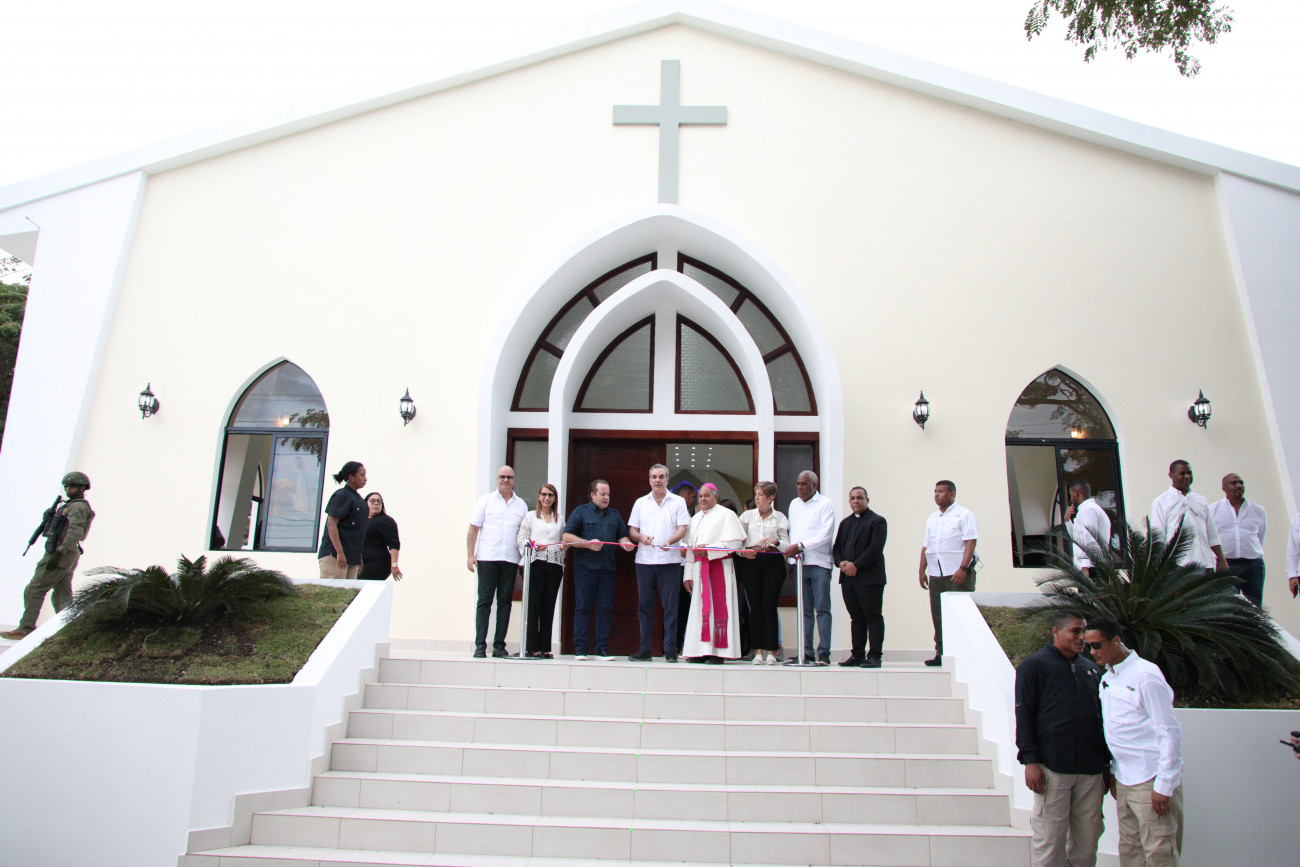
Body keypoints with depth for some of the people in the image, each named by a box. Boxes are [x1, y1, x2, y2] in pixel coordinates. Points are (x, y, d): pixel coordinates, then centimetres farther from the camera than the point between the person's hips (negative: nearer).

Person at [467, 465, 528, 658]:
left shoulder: (521, 505, 13)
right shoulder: (485, 501, 7)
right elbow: (473, 529, 4)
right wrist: (470, 555, -4)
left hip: (510, 560, 2)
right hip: (487, 558, -2)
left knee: (505, 602, 3)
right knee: (484, 601, -3)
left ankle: (499, 645, 8)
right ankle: (480, 645, 0)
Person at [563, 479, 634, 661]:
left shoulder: (615, 515, 19)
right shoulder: (580, 512, 7)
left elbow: (622, 536, 20)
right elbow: (567, 536, -1)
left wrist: (626, 543, -4)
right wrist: (588, 544, -12)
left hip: (608, 568, 4)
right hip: (584, 566, -3)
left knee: (606, 608, 2)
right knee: (582, 607, -3)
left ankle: (601, 649, 7)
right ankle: (580, 649, 2)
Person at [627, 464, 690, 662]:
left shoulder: (678, 502, 7)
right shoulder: (640, 503, 14)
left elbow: (682, 529, -1)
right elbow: (631, 530, 11)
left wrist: (669, 542, -20)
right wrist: (641, 537, -11)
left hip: (669, 560, -2)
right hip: (644, 560, 3)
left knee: (670, 607, -3)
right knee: (644, 606, 4)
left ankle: (670, 650, 2)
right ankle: (645, 650, 10)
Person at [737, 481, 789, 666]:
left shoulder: (780, 518, 8)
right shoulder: (747, 516, 13)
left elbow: (787, 545, 3)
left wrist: (775, 541, -16)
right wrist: (742, 552, -8)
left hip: (773, 562, -1)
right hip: (750, 562, 1)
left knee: (769, 607, -4)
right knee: (755, 607, -1)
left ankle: (771, 651, 1)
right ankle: (758, 651, 3)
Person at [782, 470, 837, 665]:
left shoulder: (826, 504, 0)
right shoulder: (794, 504, 18)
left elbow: (825, 535, -9)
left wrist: (800, 546, -14)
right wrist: (790, 550, 3)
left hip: (819, 563, -5)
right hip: (799, 562, 5)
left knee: (822, 608, -6)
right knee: (804, 610, 4)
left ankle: (824, 653, -5)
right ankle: (806, 653, 5)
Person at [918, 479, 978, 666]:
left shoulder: (964, 515, -1)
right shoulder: (932, 519, 19)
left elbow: (970, 542, -9)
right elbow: (926, 546, 21)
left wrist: (963, 568, -18)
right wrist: (922, 570, 13)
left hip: (957, 574, -6)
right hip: (935, 575, 6)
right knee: (938, 616, 6)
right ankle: (941, 653, 11)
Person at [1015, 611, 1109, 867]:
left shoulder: (1092, 669, 17)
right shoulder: (1034, 665, 0)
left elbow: (1101, 717, 23)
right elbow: (1023, 716, -4)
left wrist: (1106, 763, 19)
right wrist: (1030, 760, -11)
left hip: (1091, 770, 5)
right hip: (1052, 768, -5)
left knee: (1087, 838, 7)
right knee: (1050, 838, -3)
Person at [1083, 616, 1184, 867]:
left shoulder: (1146, 675, -14)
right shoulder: (1106, 679, 11)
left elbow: (1169, 731, -15)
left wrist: (1163, 786, -16)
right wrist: (1112, 772, 17)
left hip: (1150, 781, -8)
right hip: (1123, 779, 8)